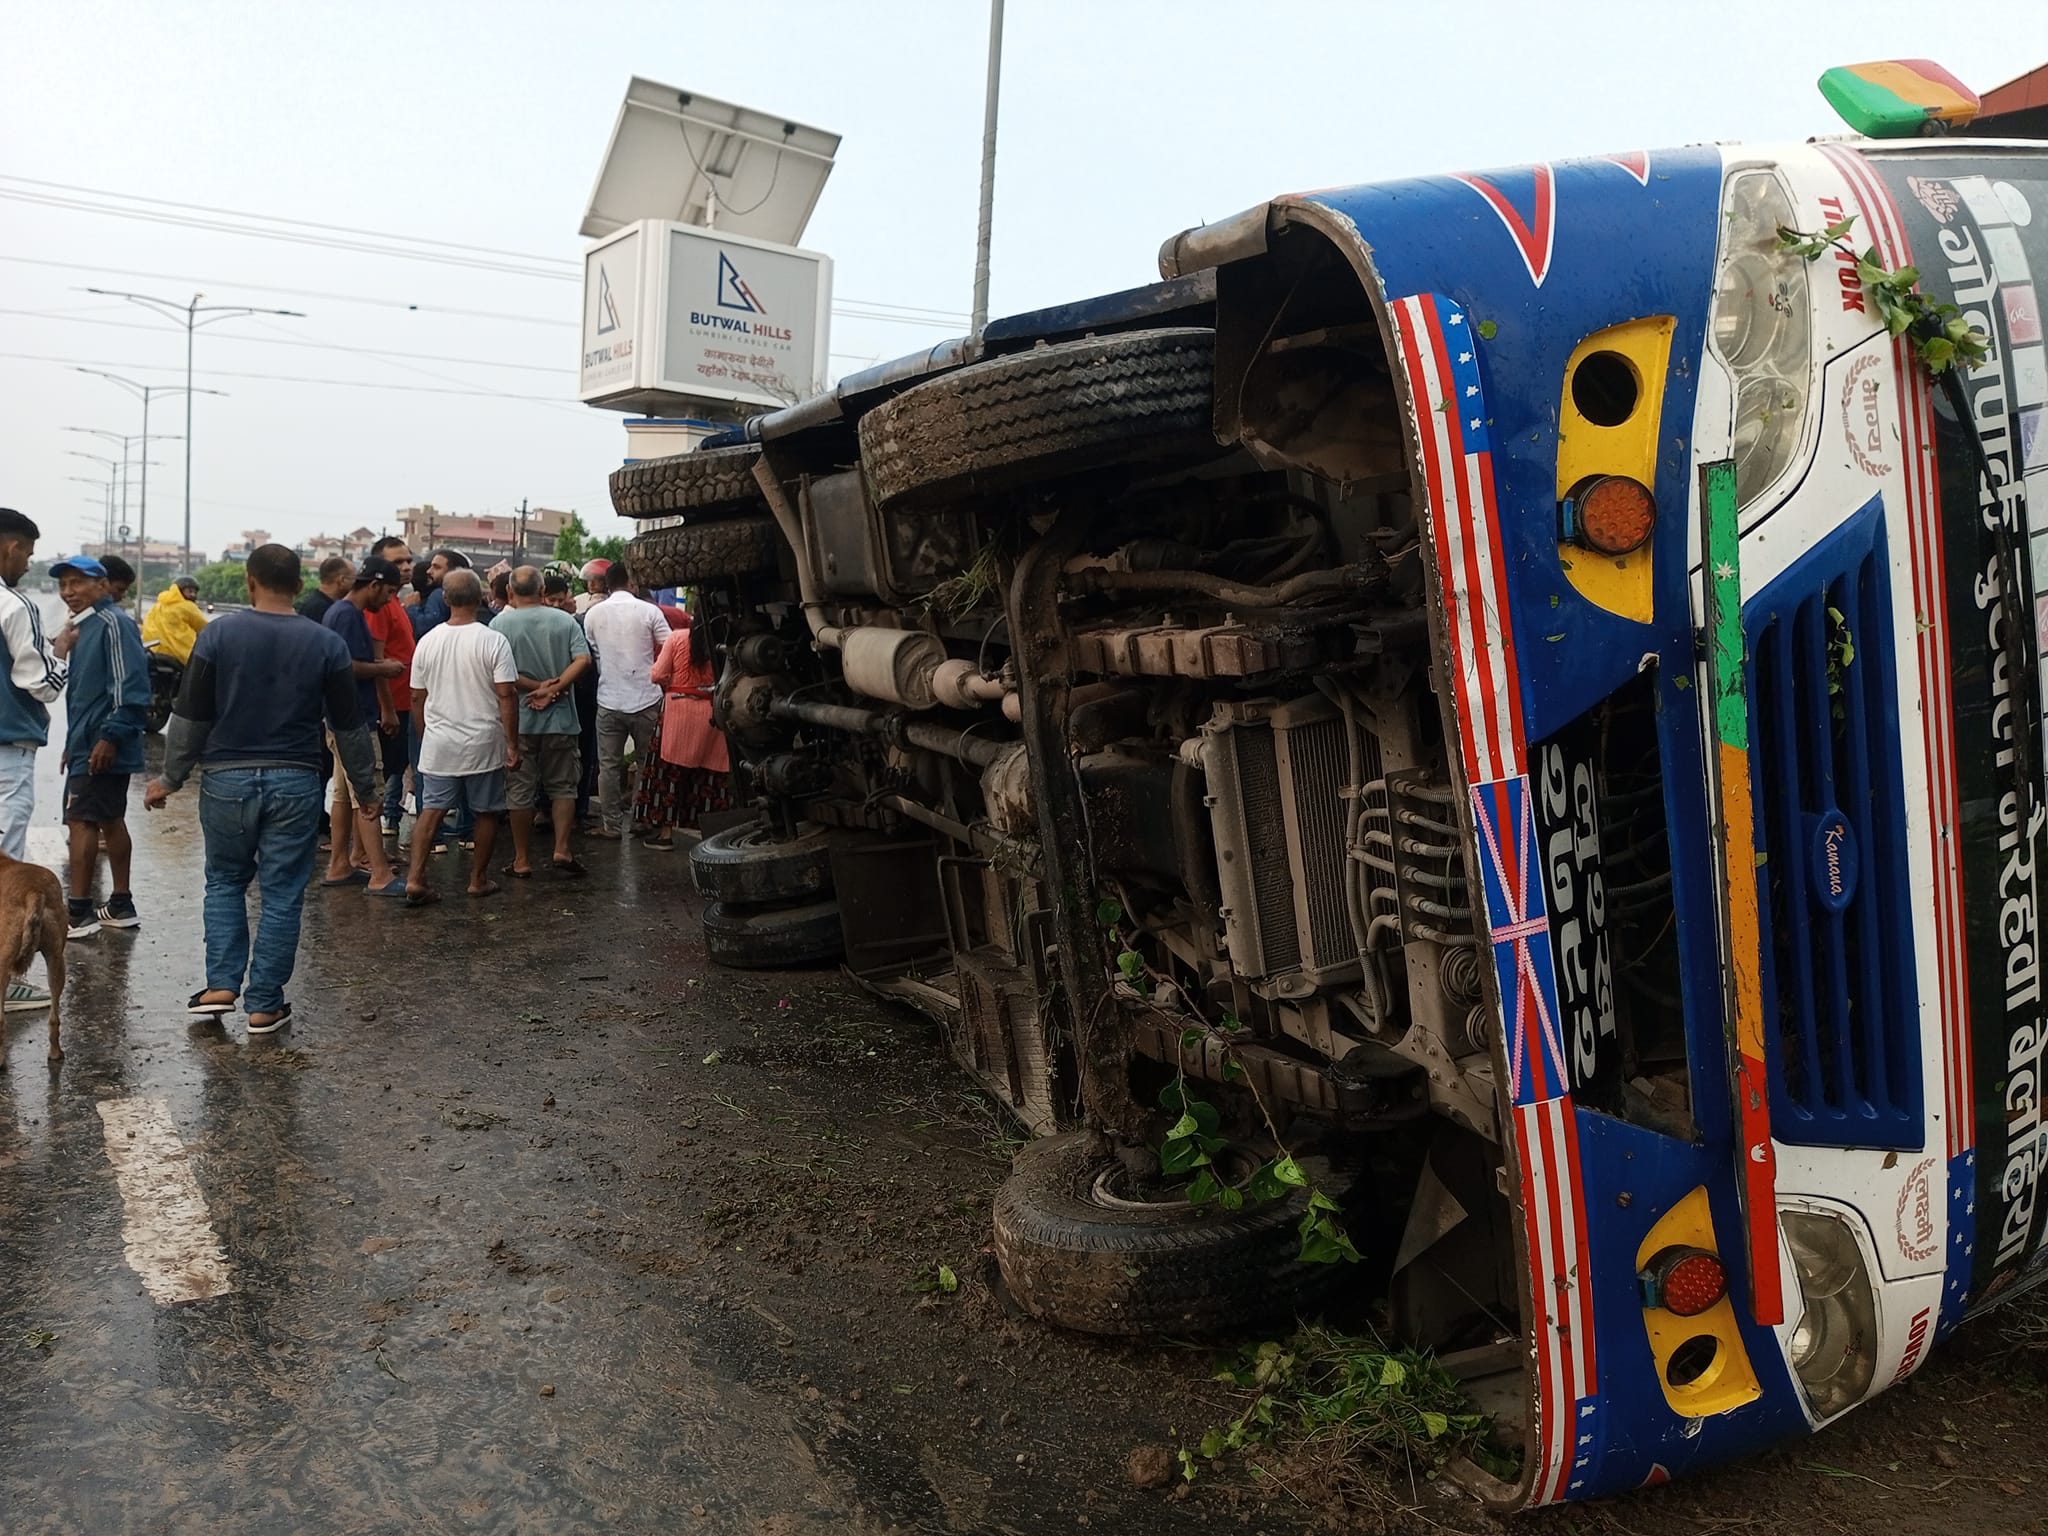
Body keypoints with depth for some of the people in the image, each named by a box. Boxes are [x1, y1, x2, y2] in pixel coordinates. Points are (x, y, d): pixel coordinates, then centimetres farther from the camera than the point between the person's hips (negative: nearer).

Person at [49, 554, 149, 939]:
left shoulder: (113, 623, -14)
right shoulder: (85, 625, 17)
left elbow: (129, 686, -22)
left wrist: (111, 737, -24)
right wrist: (74, 741, 22)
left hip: (102, 747, -10)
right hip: (89, 743, 10)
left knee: (81, 821, -7)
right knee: (110, 820, 13)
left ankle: (79, 913, -2)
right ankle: (120, 905, 20)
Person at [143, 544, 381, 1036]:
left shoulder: (219, 634, -4)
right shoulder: (326, 643, -2)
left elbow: (190, 717, -2)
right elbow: (349, 726, 2)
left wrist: (171, 778, 9)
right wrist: (365, 787, 12)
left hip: (227, 778, 0)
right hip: (296, 782, 0)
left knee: (224, 881, 18)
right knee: (282, 894, 6)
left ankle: (221, 985, 11)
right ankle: (264, 1005, 10)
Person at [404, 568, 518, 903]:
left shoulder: (428, 641, 1)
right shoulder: (493, 641, -11)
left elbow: (417, 697, 8)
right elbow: (507, 694, -14)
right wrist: (512, 744, -8)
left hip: (438, 743, 3)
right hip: (483, 744, -3)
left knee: (431, 809, 8)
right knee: (487, 812, 11)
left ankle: (415, 879, -1)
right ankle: (478, 880, 18)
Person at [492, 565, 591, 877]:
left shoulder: (501, 624, -6)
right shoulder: (565, 621, 0)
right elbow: (583, 660, -11)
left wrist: (537, 686, -11)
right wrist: (552, 690, -13)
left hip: (519, 721, -1)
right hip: (560, 719, 1)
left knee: (520, 792, 7)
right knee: (562, 787, 13)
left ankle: (522, 861, 13)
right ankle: (562, 850, 6)